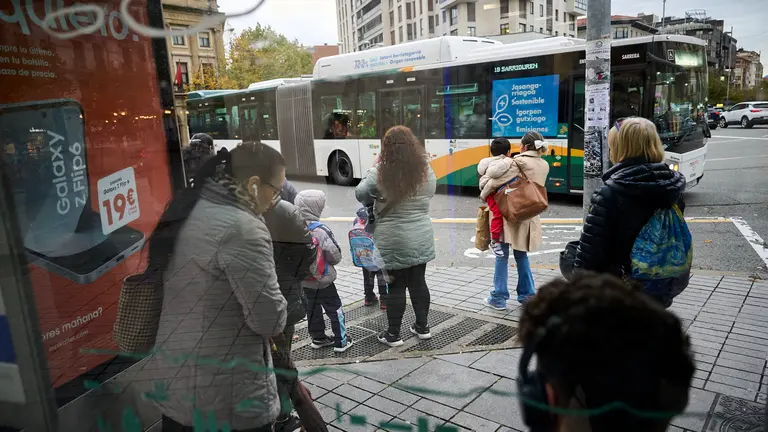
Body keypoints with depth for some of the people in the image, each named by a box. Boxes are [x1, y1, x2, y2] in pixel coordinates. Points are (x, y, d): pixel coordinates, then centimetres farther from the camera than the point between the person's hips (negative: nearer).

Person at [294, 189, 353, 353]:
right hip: (322, 280, -5)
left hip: (303, 280, 6)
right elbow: (335, 257, -17)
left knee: (312, 308, 19)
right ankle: (341, 341, 16)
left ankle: (318, 338, 32)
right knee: (334, 309, 8)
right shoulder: (321, 231, -23)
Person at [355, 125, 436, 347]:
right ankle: (422, 327, 27)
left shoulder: (380, 174, -15)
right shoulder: (427, 172, -2)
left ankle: (393, 335, 16)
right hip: (421, 239, 4)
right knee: (418, 282, 16)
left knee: (395, 286, 5)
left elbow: (360, 194, -1)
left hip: (393, 241, -4)